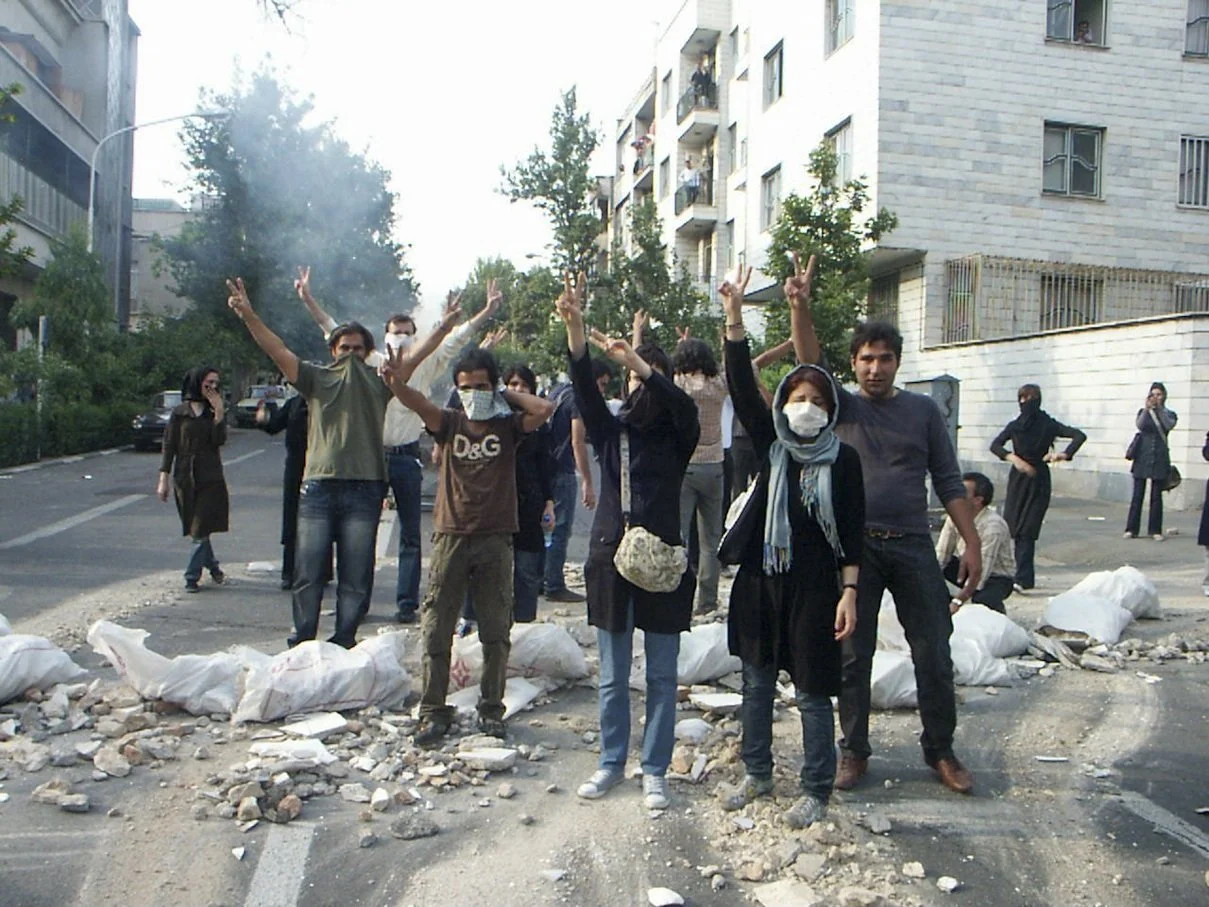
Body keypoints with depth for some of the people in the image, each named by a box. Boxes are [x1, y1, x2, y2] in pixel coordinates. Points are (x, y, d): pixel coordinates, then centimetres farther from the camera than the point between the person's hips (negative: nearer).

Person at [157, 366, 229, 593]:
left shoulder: (214, 411, 6)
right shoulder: (180, 413, 2)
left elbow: (219, 440, -9)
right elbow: (169, 446, 1)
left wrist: (219, 413, -16)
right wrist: (163, 479, -3)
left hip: (210, 478, 0)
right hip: (185, 478, 0)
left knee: (201, 530, -5)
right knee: (195, 529, 9)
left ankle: (192, 576, 1)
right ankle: (213, 568, 26)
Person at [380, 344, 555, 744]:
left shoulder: (507, 426, 6)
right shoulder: (448, 423, 7)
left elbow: (545, 409, -11)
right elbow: (418, 404, -14)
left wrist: (508, 395, 2)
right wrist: (397, 381, -34)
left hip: (496, 539, 0)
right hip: (451, 535, 1)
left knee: (496, 633, 6)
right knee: (436, 631, 2)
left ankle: (491, 709, 19)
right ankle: (434, 712, 12)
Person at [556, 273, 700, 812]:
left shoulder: (676, 438, 2)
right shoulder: (611, 430, 7)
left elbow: (685, 406, -20)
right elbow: (585, 390, -10)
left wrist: (639, 360, -32)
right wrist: (574, 327, -26)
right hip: (611, 561, 2)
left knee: (662, 676, 7)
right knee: (612, 677, 11)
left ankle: (655, 771, 18)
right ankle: (611, 763, 25)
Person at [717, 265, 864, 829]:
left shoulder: (843, 459, -4)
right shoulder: (771, 445, 2)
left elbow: (852, 532, -4)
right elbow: (742, 387, -9)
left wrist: (848, 593, -10)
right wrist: (734, 318, -20)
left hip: (814, 587, -4)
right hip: (761, 580, 4)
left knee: (812, 692, 4)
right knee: (756, 681, 14)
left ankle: (816, 792, 18)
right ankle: (757, 775, 30)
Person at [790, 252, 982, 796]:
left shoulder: (924, 410, 8)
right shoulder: (842, 408, 5)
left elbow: (949, 481, 7)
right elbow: (811, 363, -13)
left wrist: (972, 544, 1)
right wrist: (800, 307, -28)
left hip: (912, 546, 1)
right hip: (855, 547, -1)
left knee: (934, 656, 5)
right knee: (852, 656, 6)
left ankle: (941, 751, 22)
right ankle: (854, 751, 20)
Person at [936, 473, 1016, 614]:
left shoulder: (993, 526, -31)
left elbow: (980, 573, -32)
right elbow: (941, 554, -9)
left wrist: (957, 601, -35)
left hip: (996, 577, -6)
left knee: (982, 601, -38)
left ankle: (998, 612, 0)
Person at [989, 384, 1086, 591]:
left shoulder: (1048, 424, -2)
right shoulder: (1015, 426, 5)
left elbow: (1079, 435, -9)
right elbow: (995, 445, -7)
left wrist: (1065, 454, -26)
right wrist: (1013, 458, -24)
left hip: (1039, 481, -3)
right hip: (1018, 479, 3)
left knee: (1027, 530, -11)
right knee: (1013, 528, -1)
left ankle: (1022, 579, -15)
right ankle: (1025, 577, 12)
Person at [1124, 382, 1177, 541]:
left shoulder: (1169, 414, 7)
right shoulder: (1144, 412, 8)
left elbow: (1169, 425, -14)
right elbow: (1139, 425, -12)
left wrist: (1159, 408, -20)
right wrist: (1147, 408, -24)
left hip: (1160, 458, 0)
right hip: (1142, 457, 0)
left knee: (1156, 496, 3)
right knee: (1137, 495, -1)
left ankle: (1155, 530, 8)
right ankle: (1131, 529, 2)